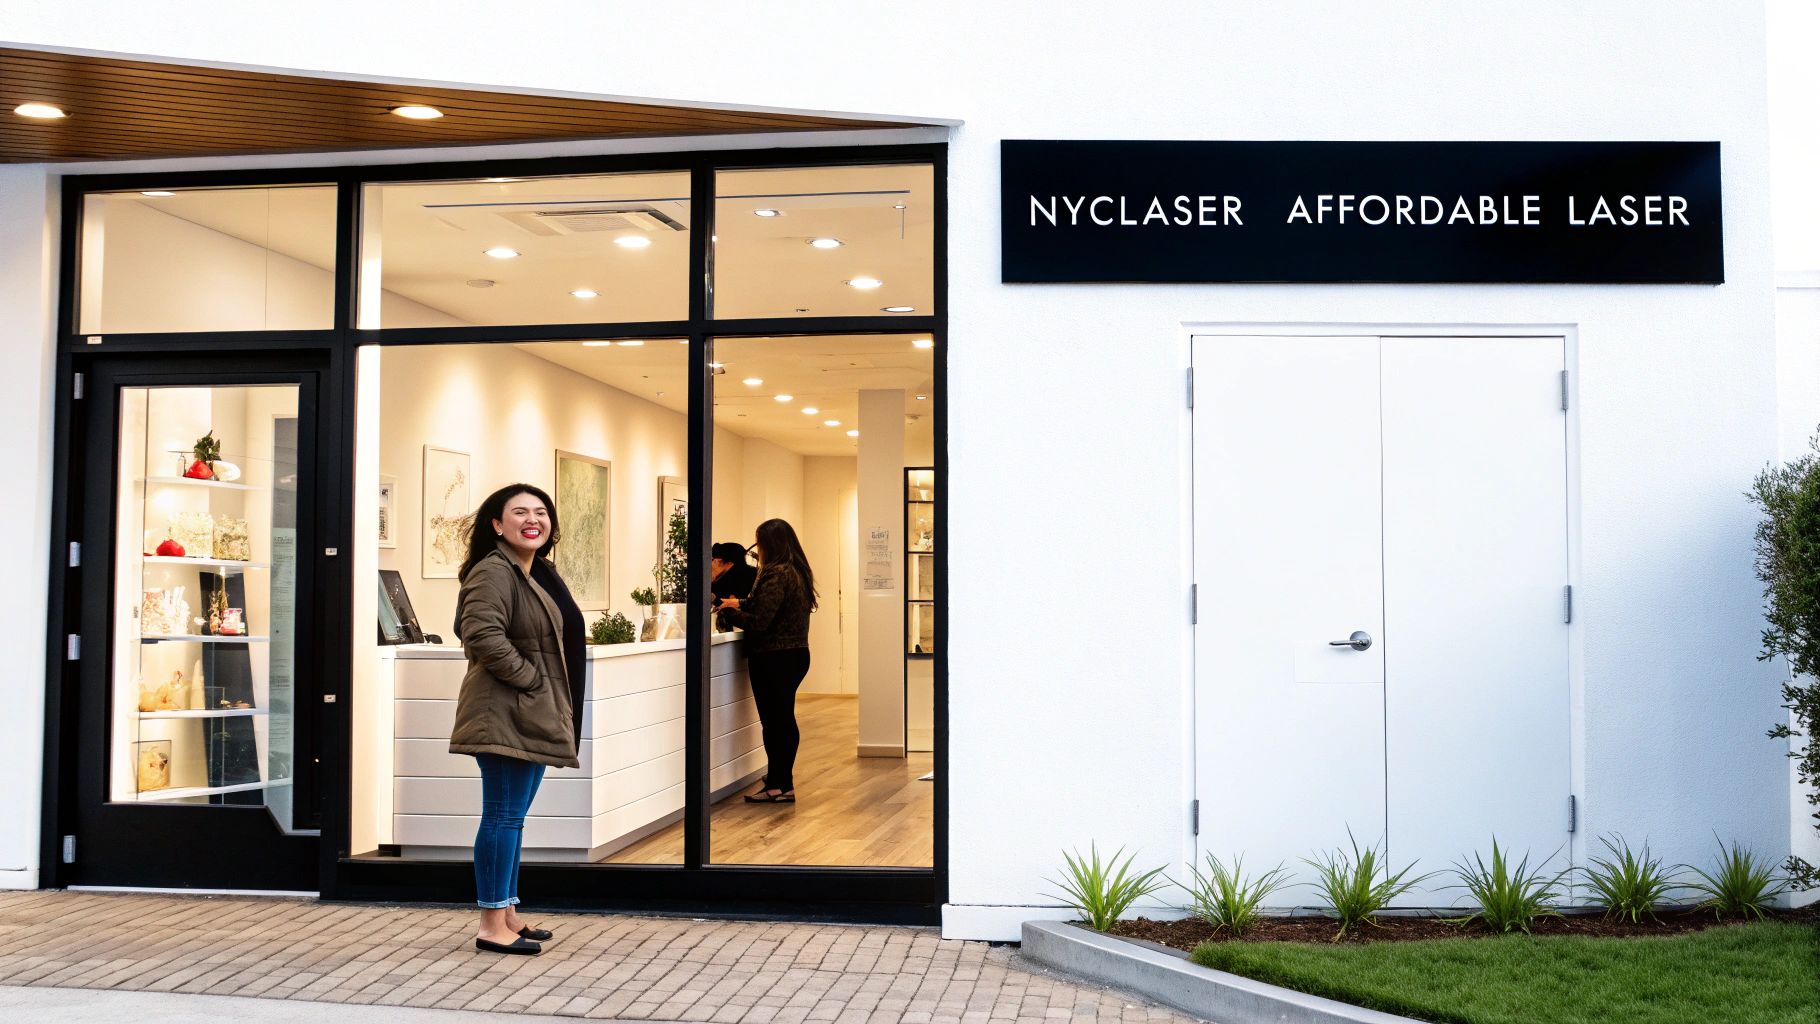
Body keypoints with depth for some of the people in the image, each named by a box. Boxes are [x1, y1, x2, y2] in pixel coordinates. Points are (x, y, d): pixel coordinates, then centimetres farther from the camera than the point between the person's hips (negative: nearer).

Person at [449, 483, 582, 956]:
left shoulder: (541, 573, 17)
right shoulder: (494, 572, -13)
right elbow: (483, 636, -26)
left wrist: (554, 704, 15)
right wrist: (531, 679, -17)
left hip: (533, 716, 10)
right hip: (505, 715, -10)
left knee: (513, 816, 14)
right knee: (503, 816, -6)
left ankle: (509, 915, 22)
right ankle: (492, 925, -1)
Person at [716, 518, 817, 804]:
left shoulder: (776, 575, -19)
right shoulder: (798, 572, 10)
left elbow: (759, 622, -21)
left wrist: (728, 612, -6)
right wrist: (742, 604, 20)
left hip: (773, 659, -9)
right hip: (796, 654, 9)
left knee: (773, 721, -1)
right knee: (784, 721, 16)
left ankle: (777, 786, 5)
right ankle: (782, 782, 24)